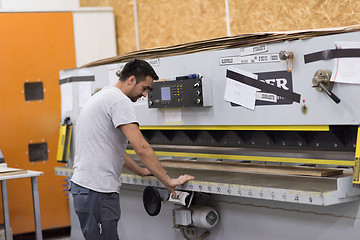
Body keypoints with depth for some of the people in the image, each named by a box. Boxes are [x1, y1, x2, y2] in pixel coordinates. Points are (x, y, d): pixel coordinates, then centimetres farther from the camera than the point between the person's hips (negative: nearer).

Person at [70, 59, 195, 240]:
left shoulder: (101, 97, 21)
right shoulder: (120, 101, -12)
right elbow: (141, 147, -19)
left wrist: (141, 171, 33)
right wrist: (168, 181, -13)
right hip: (97, 191, -11)